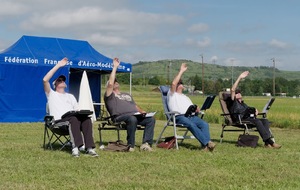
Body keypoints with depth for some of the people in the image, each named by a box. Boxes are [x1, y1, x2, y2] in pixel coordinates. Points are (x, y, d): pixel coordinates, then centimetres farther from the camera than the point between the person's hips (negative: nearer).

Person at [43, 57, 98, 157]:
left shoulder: (70, 96, 36)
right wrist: (58, 65, 4)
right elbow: (45, 80, 3)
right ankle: (76, 147, -46)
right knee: (74, 118, -38)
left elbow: (77, 110, 25)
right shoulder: (51, 94, 20)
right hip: (59, 121, -4)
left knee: (86, 119, -30)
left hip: (73, 119, 4)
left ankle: (89, 147, -38)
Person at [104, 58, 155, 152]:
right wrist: (115, 67, 1)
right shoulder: (109, 95, 14)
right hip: (120, 116, -6)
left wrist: (141, 111, 10)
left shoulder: (127, 95, 37)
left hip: (135, 115, 7)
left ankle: (146, 144, -25)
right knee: (132, 119, -39)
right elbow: (110, 83, -3)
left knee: (151, 119, -18)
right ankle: (131, 145, -28)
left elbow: (135, 105, 33)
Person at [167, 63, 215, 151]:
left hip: (191, 116, 5)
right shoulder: (172, 94, 17)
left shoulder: (186, 97, 37)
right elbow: (173, 83, -4)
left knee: (204, 124, -25)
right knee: (192, 125, -36)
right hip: (179, 117, -5)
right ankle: (206, 142, -43)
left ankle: (206, 145, -39)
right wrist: (181, 71, 0)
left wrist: (197, 110, 2)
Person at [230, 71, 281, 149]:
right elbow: (233, 90, -3)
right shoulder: (233, 102, 12)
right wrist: (239, 78, -6)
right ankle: (270, 142, -39)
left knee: (265, 120, -19)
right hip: (240, 120, -7)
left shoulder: (243, 103, 37)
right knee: (257, 121, -32)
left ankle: (267, 143, -35)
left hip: (249, 118, 7)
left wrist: (255, 110, 13)